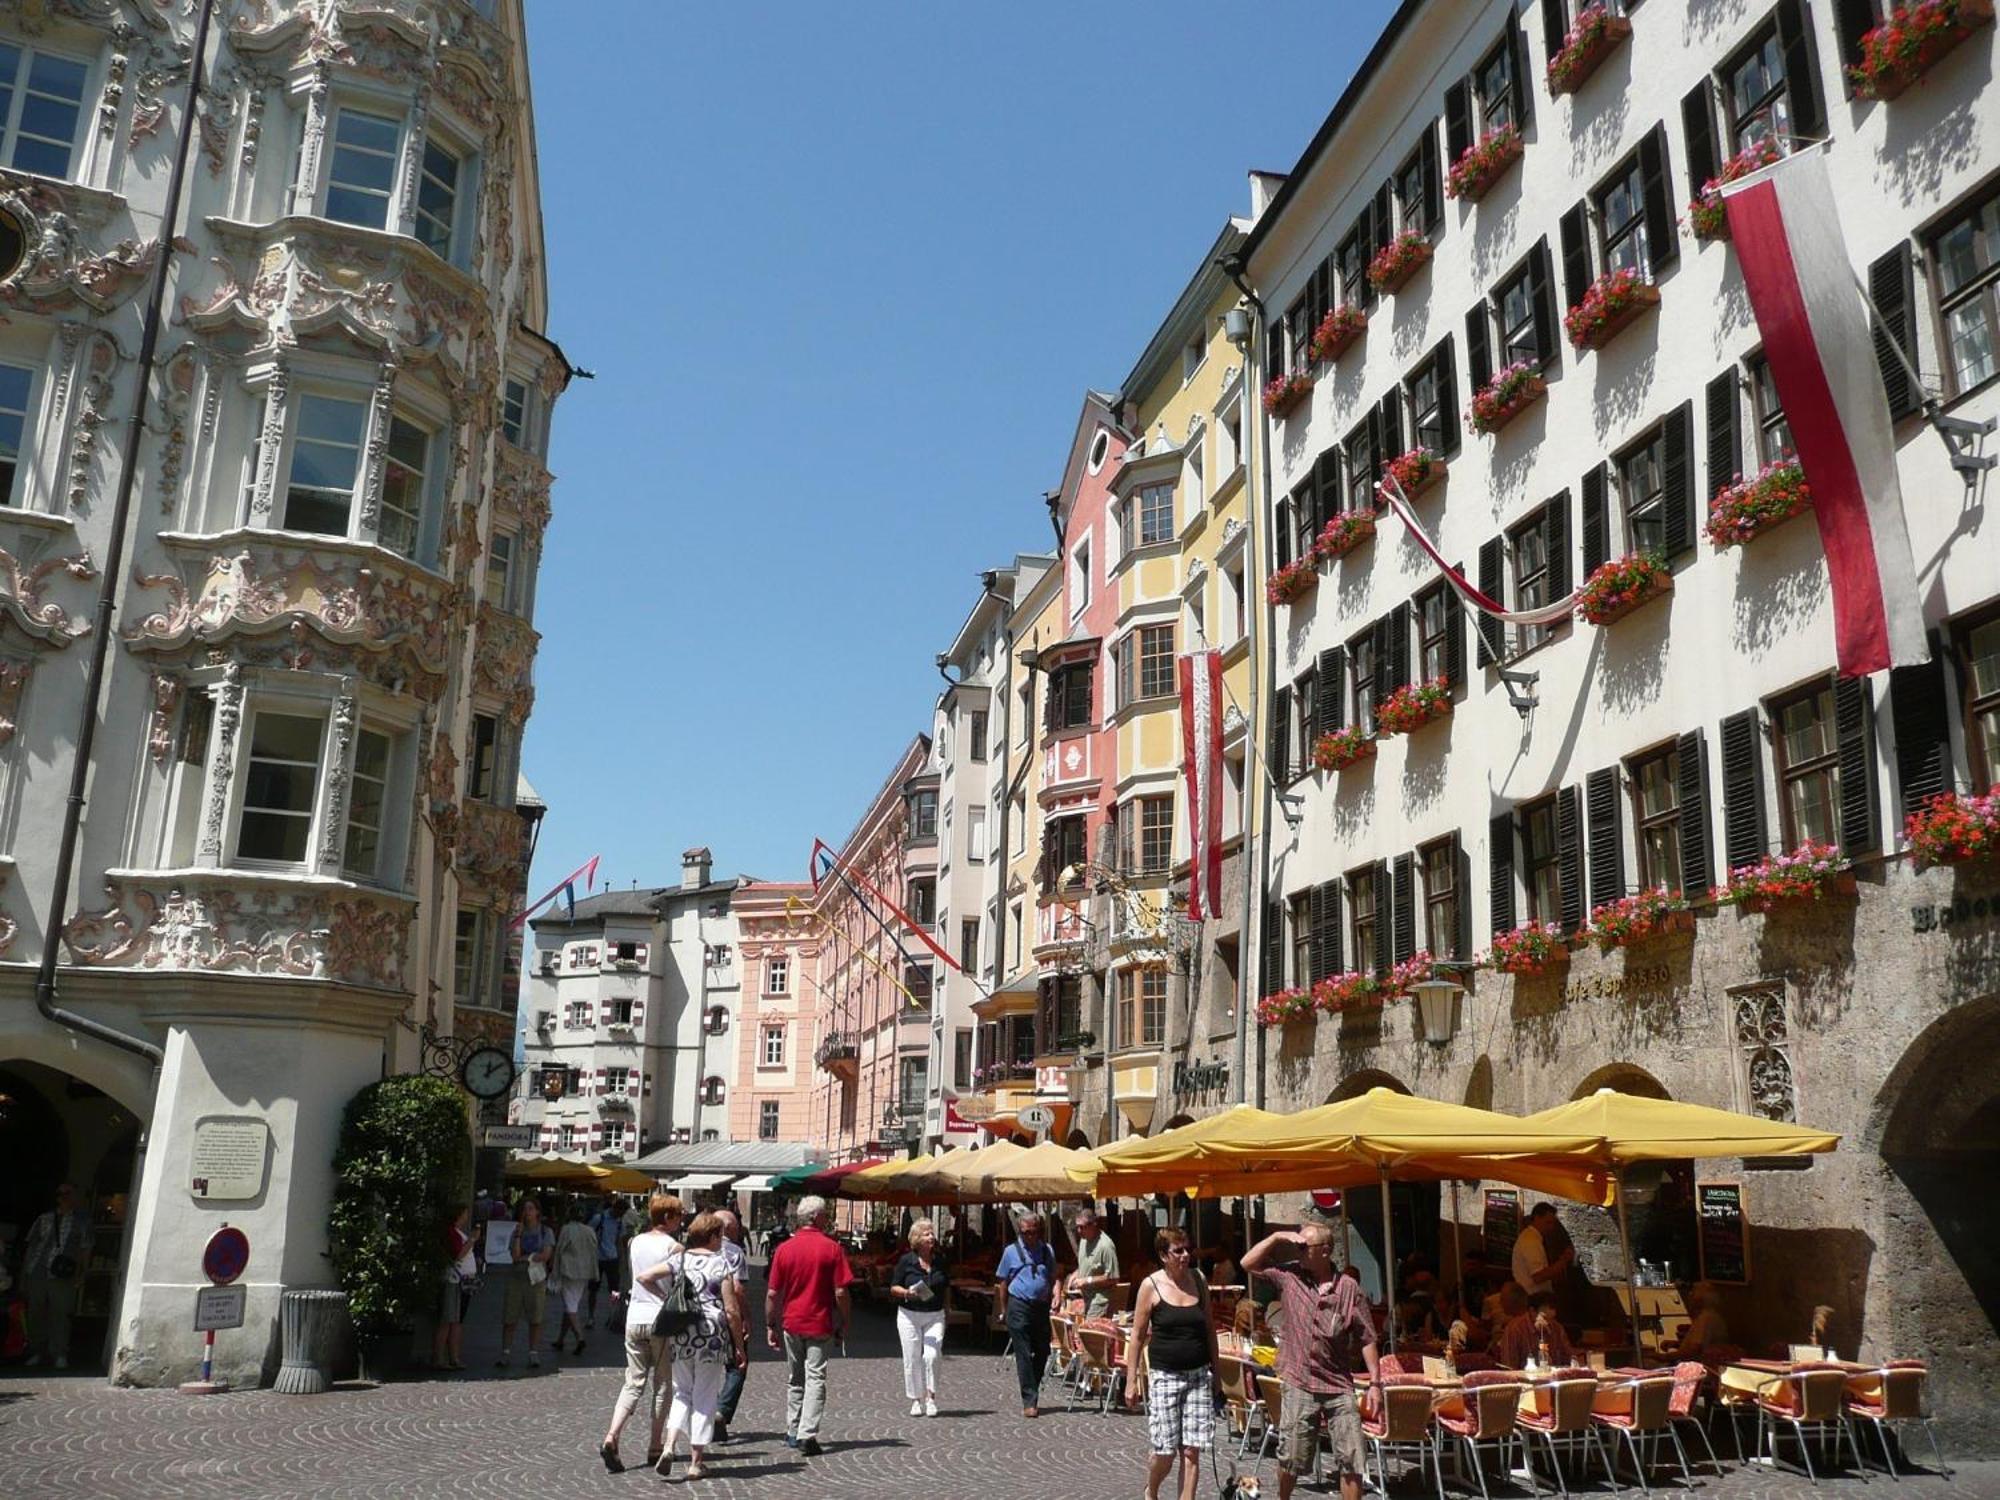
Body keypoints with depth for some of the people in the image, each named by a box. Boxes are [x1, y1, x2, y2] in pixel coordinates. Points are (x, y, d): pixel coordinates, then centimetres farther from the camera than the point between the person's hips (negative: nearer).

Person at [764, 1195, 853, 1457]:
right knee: (815, 1379, -1)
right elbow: (841, 1292, -9)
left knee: (794, 1379, 17)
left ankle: (793, 1433, 24)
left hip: (791, 1324, 3)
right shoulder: (832, 1248, -7)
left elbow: (772, 1293, 1)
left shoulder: (784, 1249, 1)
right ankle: (807, 1435, -11)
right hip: (821, 1324, -3)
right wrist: (844, 1323, 3)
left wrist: (770, 1325, 9)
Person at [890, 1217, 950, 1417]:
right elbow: (893, 1288, -1)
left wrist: (946, 1306, 8)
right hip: (909, 1315, -1)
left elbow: (946, 1286, 17)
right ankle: (916, 1400, 15)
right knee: (912, 1359, 2)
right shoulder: (906, 1261, -5)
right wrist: (907, 1292, -19)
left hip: (935, 1316, 1)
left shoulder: (940, 1261, 5)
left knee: (931, 1356, -12)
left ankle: (931, 1397, 3)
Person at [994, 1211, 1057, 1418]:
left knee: (1042, 1352, 7)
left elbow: (1054, 1278, 18)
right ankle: (1029, 1402, -5)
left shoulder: (1047, 1251, 10)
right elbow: (1003, 1282, 7)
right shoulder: (1011, 1251, 3)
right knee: (1024, 1355, -6)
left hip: (1042, 1307, 3)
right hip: (1020, 1306, -3)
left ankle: (1032, 1393, 24)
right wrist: (1006, 1310, 5)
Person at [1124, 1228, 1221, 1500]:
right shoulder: (1151, 1285, -7)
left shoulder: (1198, 1280, 3)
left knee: (1191, 1450, -1)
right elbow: (1137, 1336, -3)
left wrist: (1216, 1368, 13)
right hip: (1165, 1376, -3)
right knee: (1165, 1452, 1)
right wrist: (1131, 1380, -5)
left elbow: (1209, 1327, 13)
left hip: (1199, 1375, 3)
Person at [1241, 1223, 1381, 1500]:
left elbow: (1366, 1339, -1)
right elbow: (1247, 1263, 3)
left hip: (1339, 1386, -1)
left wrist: (1375, 1382, -5)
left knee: (1351, 1460, 0)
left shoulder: (1349, 1287, -4)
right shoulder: (1289, 1276, 1)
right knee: (1291, 1458, 11)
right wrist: (1276, 1237, -5)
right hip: (1299, 1384, 1)